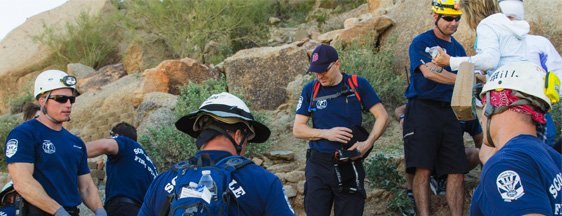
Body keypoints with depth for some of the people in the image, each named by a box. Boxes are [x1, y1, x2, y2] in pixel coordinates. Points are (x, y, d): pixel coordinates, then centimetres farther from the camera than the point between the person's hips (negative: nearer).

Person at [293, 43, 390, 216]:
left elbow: (383, 117, 1)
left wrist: (368, 143, -14)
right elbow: (297, 129, 5)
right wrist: (326, 133, -11)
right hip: (318, 164, 1)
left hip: (350, 165, -1)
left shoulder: (358, 85, 2)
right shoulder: (310, 90, 5)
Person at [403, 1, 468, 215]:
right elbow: (429, 72, -16)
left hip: (449, 111, 5)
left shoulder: (458, 48, 21)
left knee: (456, 172, -4)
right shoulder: (421, 42, 1)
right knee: (423, 169, -12)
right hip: (423, 108, -5)